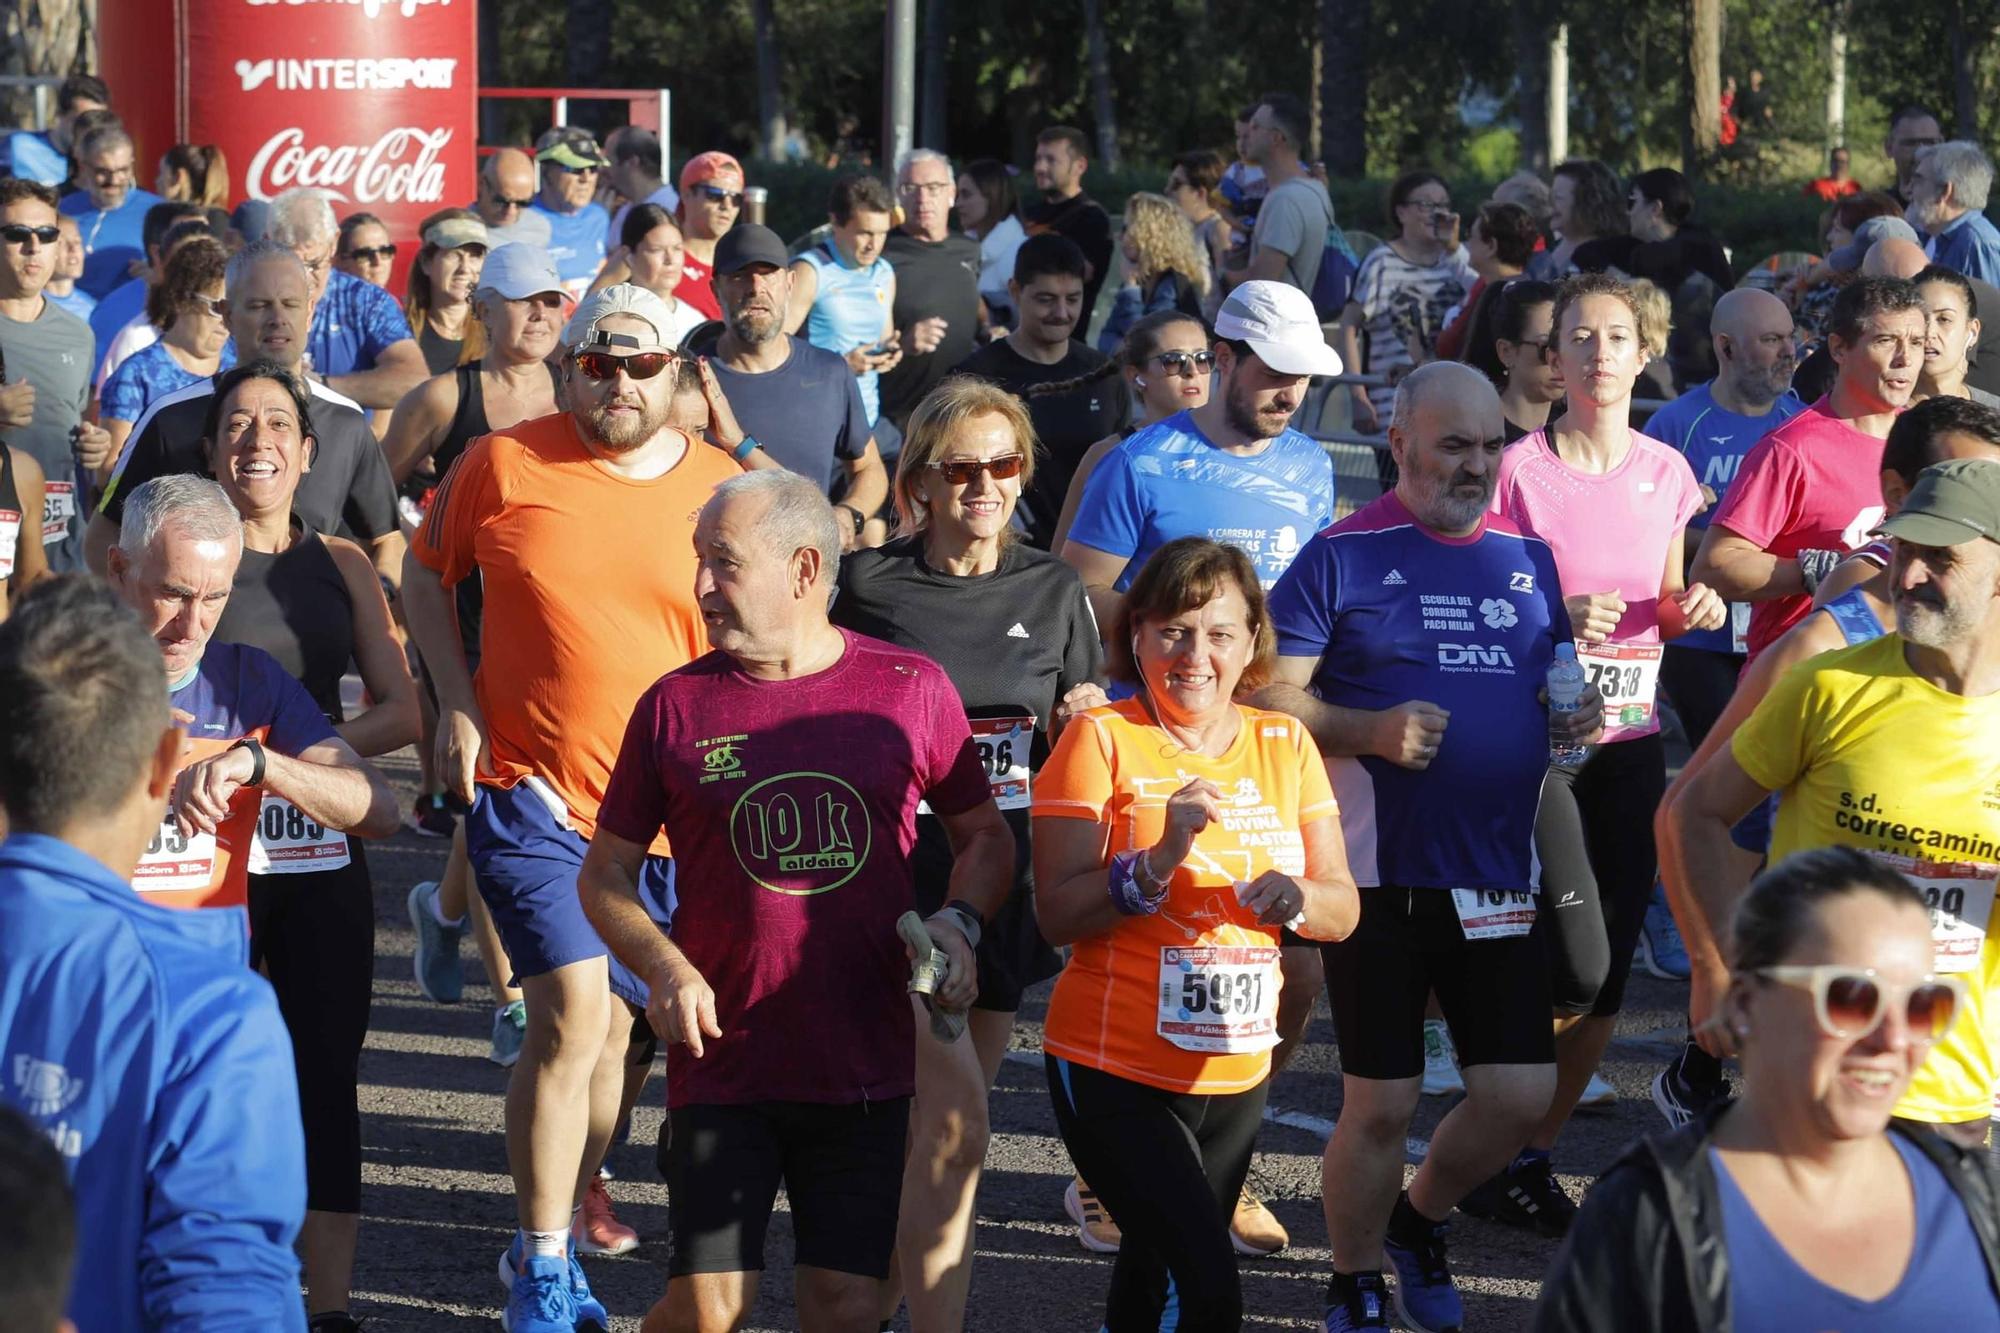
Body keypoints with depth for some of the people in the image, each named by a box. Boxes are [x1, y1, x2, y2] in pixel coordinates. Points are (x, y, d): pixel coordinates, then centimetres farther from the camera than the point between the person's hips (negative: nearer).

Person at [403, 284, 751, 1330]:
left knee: (614, 1021, 14)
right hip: (530, 788, -3)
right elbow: (426, 575, 9)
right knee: (572, 1011, -13)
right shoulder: (504, 464, -5)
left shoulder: (721, 488, 1)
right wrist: (457, 704, -2)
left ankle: (576, 1198, 35)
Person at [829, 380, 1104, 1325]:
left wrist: (1077, 725, -7)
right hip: (900, 876, -5)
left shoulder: (1054, 592, 7)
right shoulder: (867, 585, -5)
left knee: (935, 1123, 12)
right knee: (953, 1123, -16)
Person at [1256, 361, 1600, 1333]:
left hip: (1498, 875, 5)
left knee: (1520, 1093, 2)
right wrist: (1373, 730, -23)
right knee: (1381, 1102, -1)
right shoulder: (1343, 556, -5)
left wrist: (1573, 713, 0)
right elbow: (1271, 696, -8)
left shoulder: (1528, 558, 11)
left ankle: (1419, 1218, 30)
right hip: (1381, 874, -5)